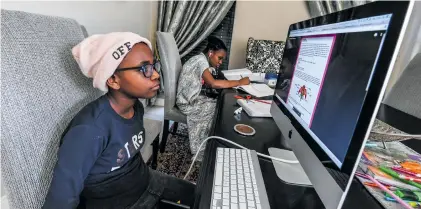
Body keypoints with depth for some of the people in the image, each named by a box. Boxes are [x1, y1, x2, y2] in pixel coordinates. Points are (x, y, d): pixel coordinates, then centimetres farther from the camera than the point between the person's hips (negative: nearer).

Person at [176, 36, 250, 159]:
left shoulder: (207, 62, 12)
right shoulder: (201, 60, -18)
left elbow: (210, 85, 6)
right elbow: (213, 83, -33)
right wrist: (239, 82, -25)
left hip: (197, 98, 9)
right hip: (188, 103, -9)